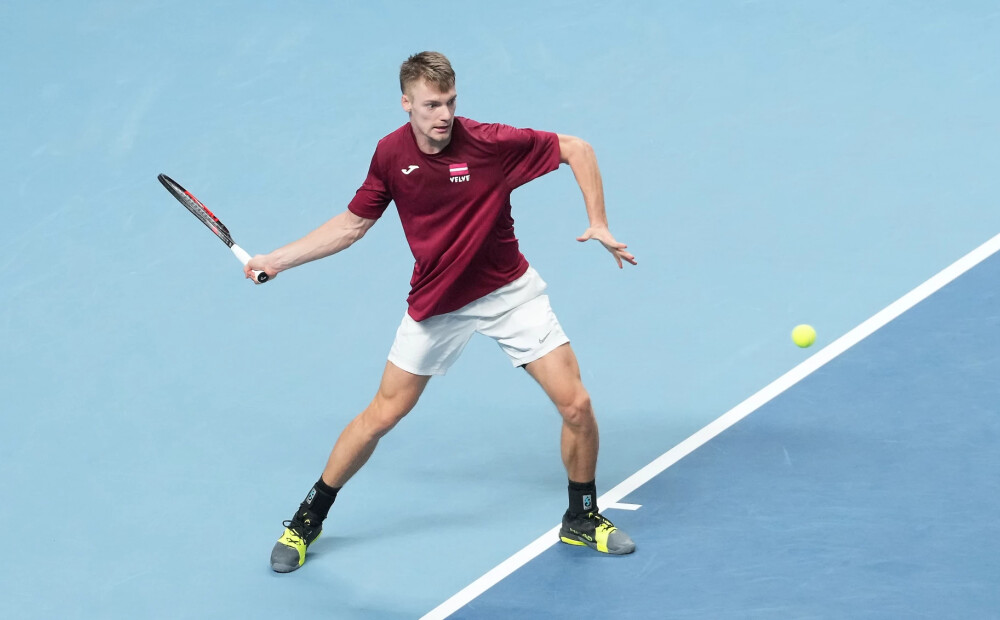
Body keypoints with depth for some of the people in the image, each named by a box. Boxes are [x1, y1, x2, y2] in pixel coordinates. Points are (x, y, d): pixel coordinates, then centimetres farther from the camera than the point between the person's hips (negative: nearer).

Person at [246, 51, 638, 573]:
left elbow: (577, 149, -11)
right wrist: (277, 260, -1)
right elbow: (353, 223, 2)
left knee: (576, 405, -7)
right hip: (435, 303, 1)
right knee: (380, 417, 2)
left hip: (508, 291, -1)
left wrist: (599, 225, -19)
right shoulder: (391, 154, -12)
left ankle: (582, 519, 18)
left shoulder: (489, 143, -21)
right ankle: (307, 520, 19)